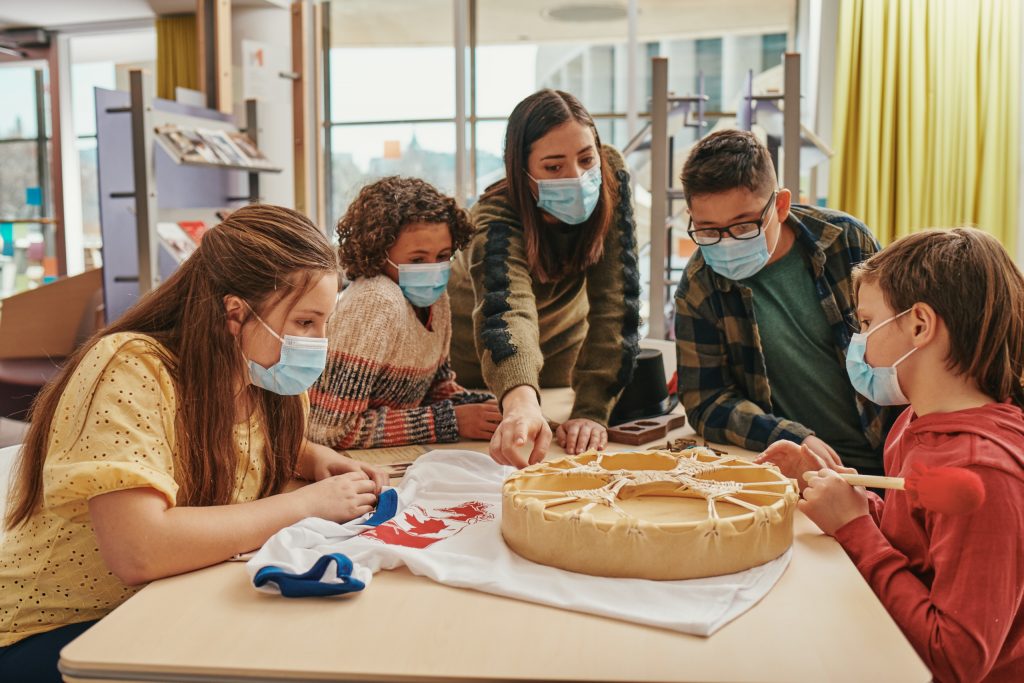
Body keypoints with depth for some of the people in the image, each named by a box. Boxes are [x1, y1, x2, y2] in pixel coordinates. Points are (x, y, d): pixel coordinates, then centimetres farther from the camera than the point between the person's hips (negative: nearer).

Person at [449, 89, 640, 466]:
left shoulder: (611, 178, -31)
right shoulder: (496, 218, -39)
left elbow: (614, 300, -34)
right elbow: (506, 308, -59)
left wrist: (591, 411, -43)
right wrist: (521, 402, -80)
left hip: (563, 322, 3)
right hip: (476, 335, -2)